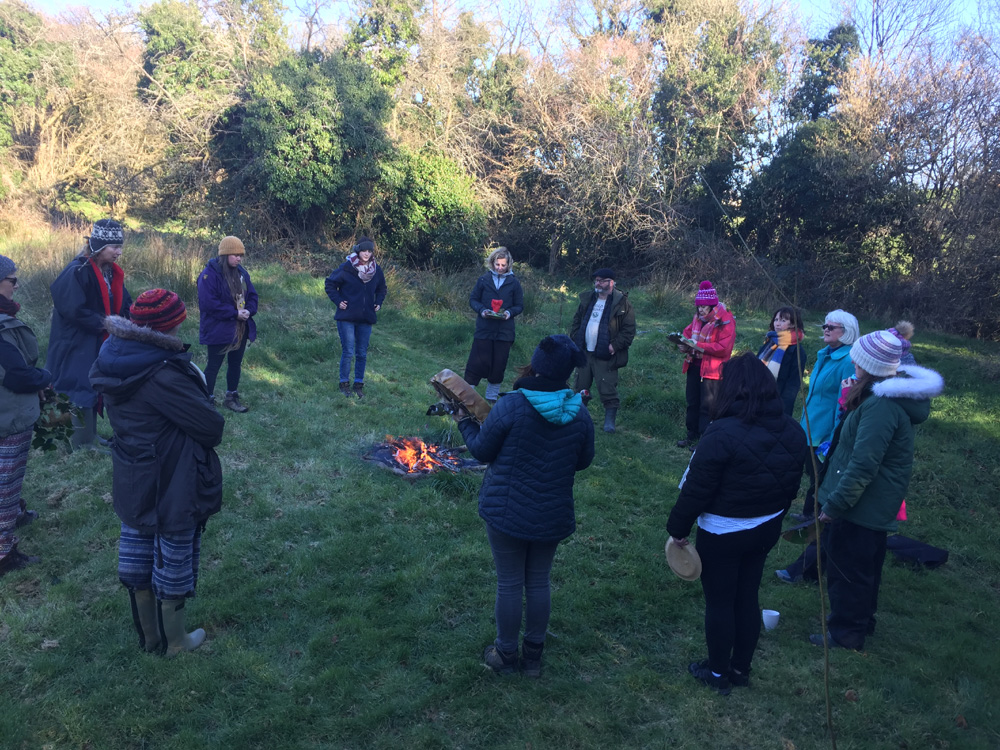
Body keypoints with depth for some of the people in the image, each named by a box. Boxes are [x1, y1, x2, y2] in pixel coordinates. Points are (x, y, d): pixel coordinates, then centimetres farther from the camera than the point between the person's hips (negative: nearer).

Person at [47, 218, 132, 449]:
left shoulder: (111, 272, 6)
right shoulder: (77, 272, -20)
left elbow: (123, 305, 8)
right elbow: (73, 311, -24)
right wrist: (104, 323, -21)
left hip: (100, 343, 8)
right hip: (78, 345, -8)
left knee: (95, 388, 15)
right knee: (80, 390, -3)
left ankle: (89, 436, 28)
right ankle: (82, 443, 7)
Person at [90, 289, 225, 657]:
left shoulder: (113, 361, -4)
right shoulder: (163, 375, -30)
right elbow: (211, 427, -24)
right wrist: (202, 398, -1)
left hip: (132, 485, 8)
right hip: (173, 489, -8)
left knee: (138, 561, 22)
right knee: (173, 563, 13)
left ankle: (148, 635, 42)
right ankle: (174, 642, 33)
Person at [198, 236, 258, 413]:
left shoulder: (241, 272, 7)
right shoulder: (210, 274, -16)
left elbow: (252, 295, 11)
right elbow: (208, 303, -23)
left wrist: (249, 310, -11)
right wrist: (234, 313, -21)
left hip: (240, 329, 7)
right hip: (218, 330, -7)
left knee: (236, 363, 16)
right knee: (214, 365, 2)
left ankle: (232, 397, 29)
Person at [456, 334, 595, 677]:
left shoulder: (511, 406, -20)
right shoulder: (580, 414, -8)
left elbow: (482, 450, -9)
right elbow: (583, 461, 5)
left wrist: (465, 423, 8)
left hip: (507, 512, -3)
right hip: (553, 516, 3)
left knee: (509, 584, 12)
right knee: (539, 582, 18)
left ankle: (505, 654, 30)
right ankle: (533, 655, 33)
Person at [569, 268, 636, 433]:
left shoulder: (622, 303, -7)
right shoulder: (587, 299, 11)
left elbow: (629, 329, -9)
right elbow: (576, 321, 18)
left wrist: (615, 346, -17)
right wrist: (575, 339, 5)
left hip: (605, 356, -6)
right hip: (584, 352, 6)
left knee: (607, 389, -5)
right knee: (580, 386, 14)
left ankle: (610, 421, 5)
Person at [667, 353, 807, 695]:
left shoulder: (723, 433, -26)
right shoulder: (793, 432, -4)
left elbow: (696, 489, -20)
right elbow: (793, 485, 8)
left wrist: (678, 528, -7)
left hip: (722, 535, -6)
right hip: (766, 530, 7)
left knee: (719, 602, 11)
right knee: (747, 597, 20)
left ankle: (718, 673, 27)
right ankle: (741, 668, 36)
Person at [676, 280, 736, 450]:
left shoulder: (725, 321, -14)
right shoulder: (698, 318, 9)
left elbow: (724, 347, -21)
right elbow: (688, 332, 22)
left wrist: (699, 346, -25)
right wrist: (684, 344, -2)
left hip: (712, 369, -8)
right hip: (694, 366, 8)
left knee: (707, 406, -3)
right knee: (692, 402, 15)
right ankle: (692, 435, 27)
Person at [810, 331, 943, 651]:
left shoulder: (881, 406, -27)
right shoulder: (895, 393, 6)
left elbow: (862, 466, -28)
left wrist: (834, 505, -20)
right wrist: (853, 404, 6)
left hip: (861, 506, -10)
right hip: (877, 506, 10)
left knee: (846, 569, 5)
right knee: (866, 567, 24)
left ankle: (846, 633, 20)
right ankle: (862, 621, 40)